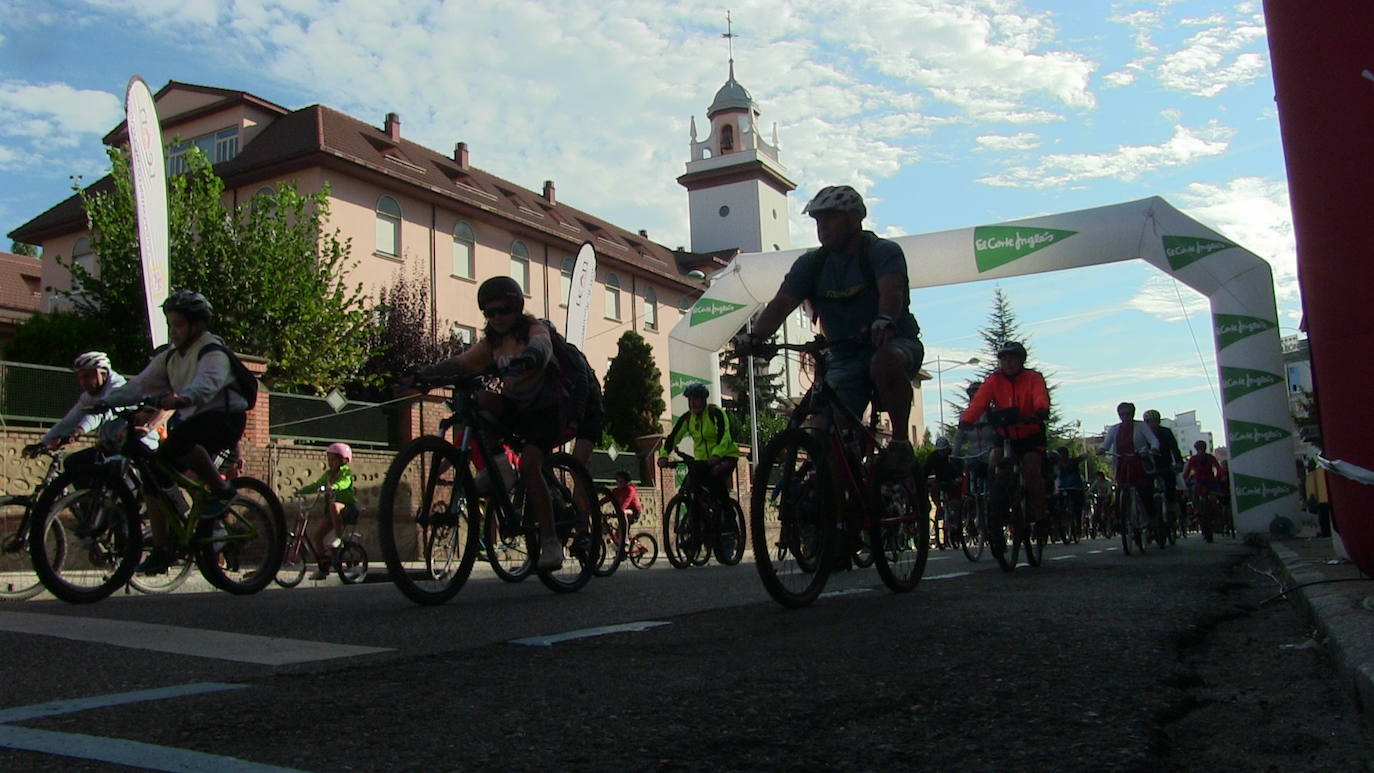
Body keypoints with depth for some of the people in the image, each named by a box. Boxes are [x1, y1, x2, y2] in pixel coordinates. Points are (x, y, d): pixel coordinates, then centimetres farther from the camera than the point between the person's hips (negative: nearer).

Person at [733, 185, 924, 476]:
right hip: (844, 357, 4)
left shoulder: (884, 252, -7)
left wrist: (885, 320, -51)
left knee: (886, 363, -38)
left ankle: (901, 442, -20)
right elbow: (780, 304, -9)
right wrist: (755, 337, -29)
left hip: (894, 342, -3)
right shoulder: (811, 264, 4)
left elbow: (891, 290, -28)